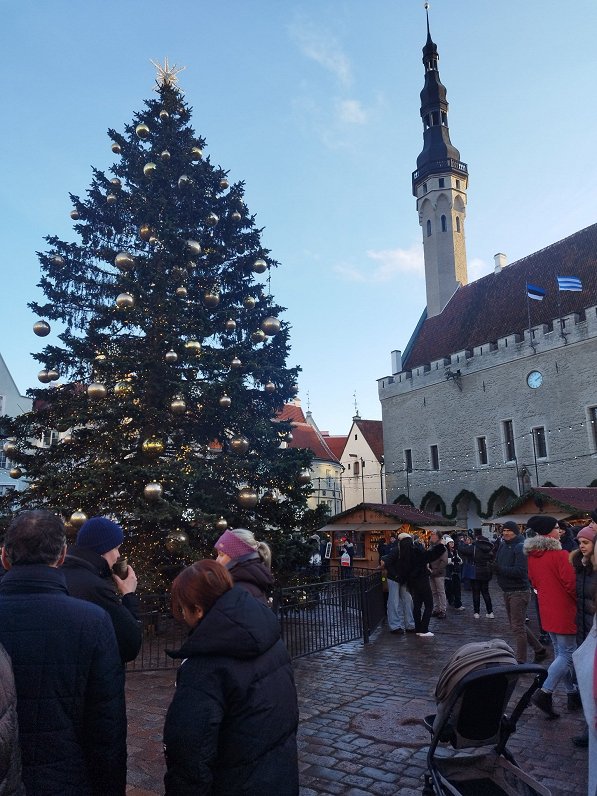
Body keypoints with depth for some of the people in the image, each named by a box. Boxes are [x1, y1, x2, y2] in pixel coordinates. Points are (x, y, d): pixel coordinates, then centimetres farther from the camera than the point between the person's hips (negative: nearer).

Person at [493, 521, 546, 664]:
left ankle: (521, 661, 6)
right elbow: (498, 565, 12)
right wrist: (494, 566, -10)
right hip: (507, 591, 9)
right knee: (518, 625, 18)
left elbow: (520, 571, -24)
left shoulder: (520, 547, -16)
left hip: (519, 591, -9)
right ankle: (540, 649, 33)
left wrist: (500, 569, -27)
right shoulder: (503, 546, 9)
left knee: (517, 627, -4)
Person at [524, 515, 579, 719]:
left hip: (546, 610, 8)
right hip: (563, 611, -8)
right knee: (567, 654, -1)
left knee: (560, 652, 17)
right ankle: (545, 692, -8)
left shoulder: (532, 555, 4)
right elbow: (571, 583, -18)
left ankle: (572, 694, 25)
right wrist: (579, 600, 0)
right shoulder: (559, 555, -20)